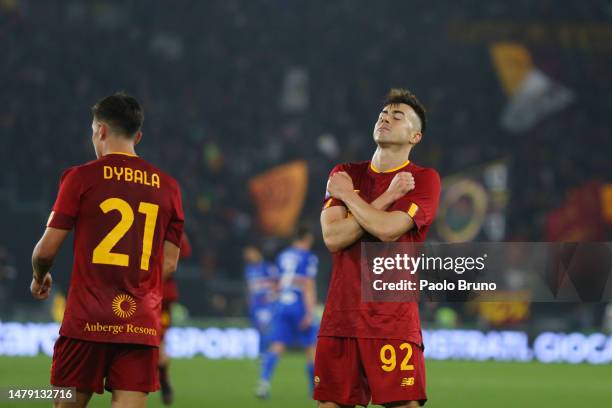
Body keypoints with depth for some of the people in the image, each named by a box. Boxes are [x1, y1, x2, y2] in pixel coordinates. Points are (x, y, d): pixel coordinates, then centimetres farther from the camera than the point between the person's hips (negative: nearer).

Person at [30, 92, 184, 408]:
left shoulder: (80, 178, -1)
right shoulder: (167, 186, 9)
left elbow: (46, 250, -1)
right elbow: (169, 263, 13)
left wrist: (39, 278, 20)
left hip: (87, 320, -2)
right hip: (142, 323, 3)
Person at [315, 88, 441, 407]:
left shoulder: (424, 179, 1)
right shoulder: (344, 175, 14)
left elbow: (388, 230, -15)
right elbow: (332, 237, -2)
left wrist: (346, 194, 0)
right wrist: (386, 199, -6)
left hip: (393, 318, -4)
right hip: (339, 317, 4)